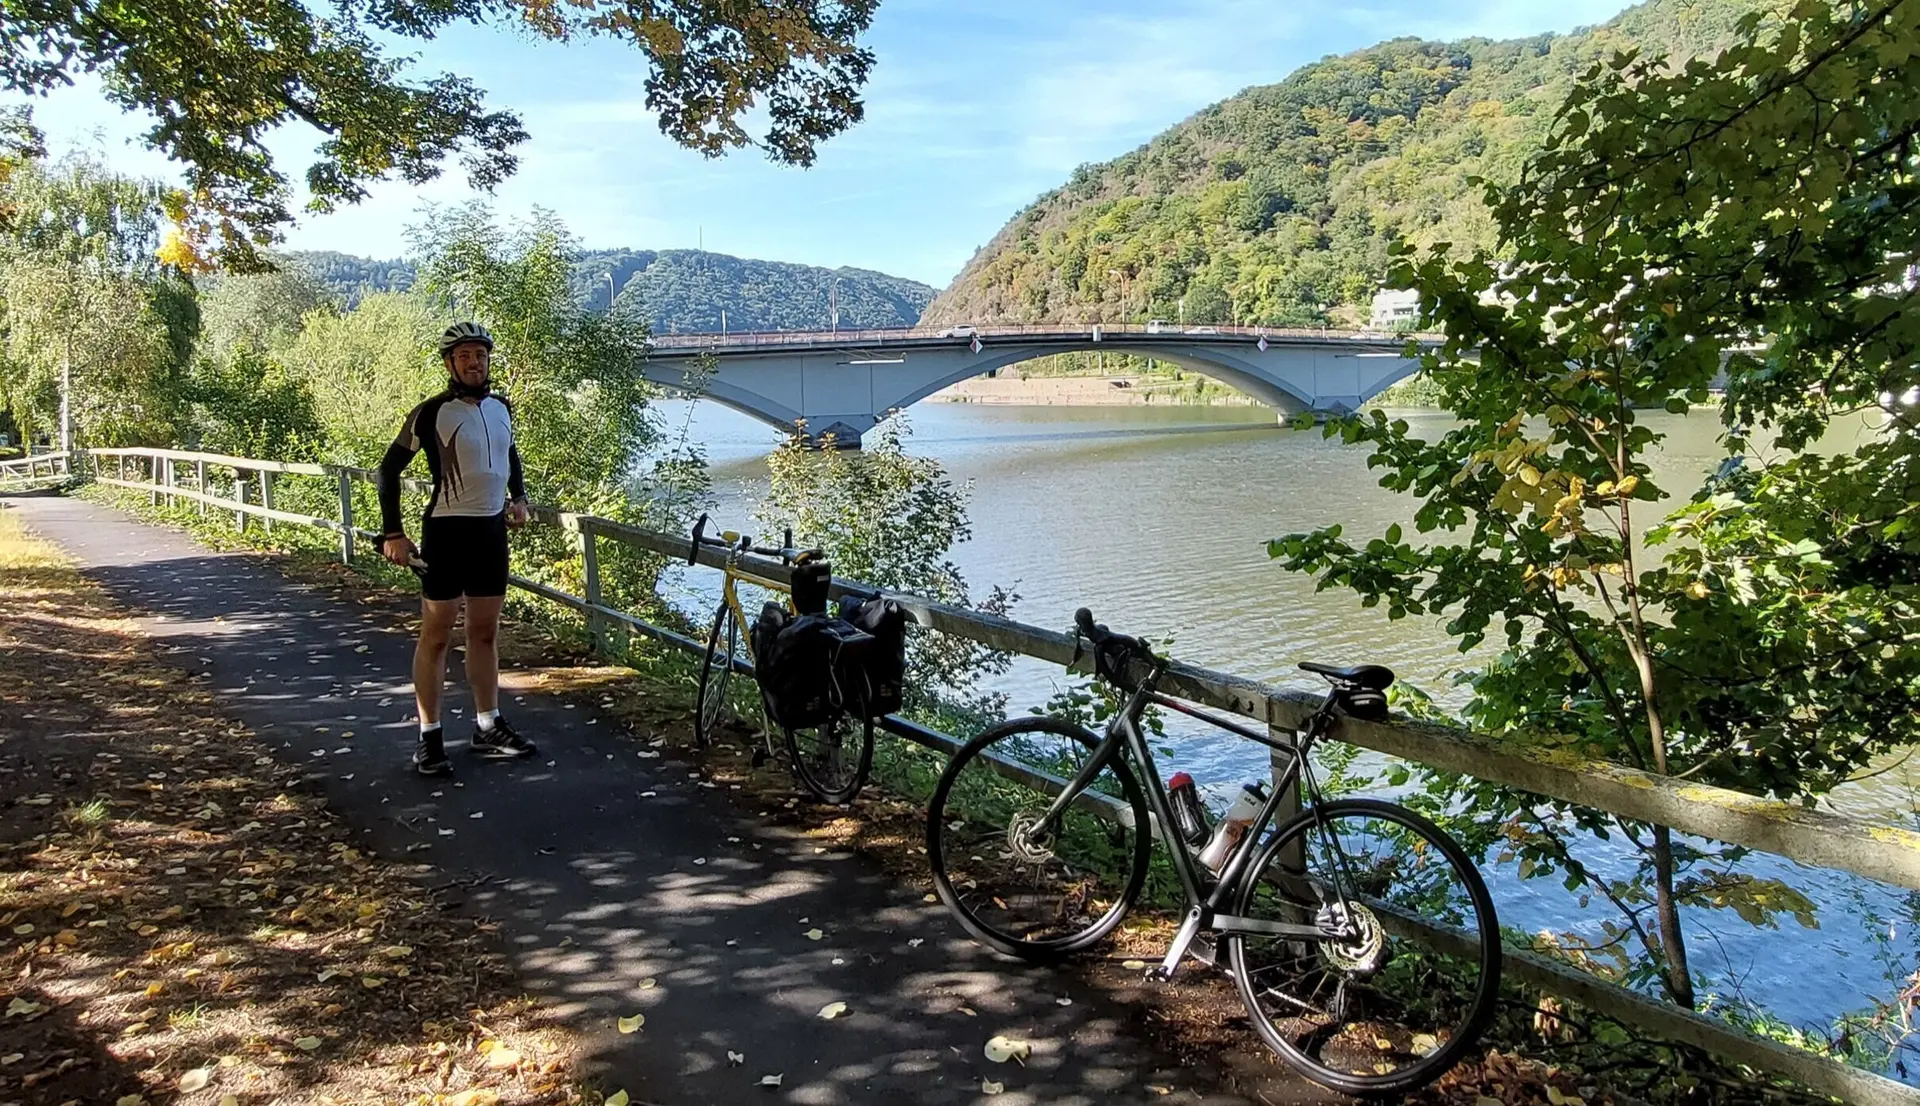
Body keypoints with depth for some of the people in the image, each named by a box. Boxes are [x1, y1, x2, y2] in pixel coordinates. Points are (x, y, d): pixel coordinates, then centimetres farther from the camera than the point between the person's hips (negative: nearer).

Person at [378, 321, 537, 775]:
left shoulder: (500, 407, 6)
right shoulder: (431, 414, -12)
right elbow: (389, 470, -6)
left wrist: (519, 497, 10)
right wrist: (392, 533, -11)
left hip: (492, 529, 6)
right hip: (447, 530, -6)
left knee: (485, 631, 12)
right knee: (436, 634, 0)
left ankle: (488, 729, 20)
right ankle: (429, 737, 7)